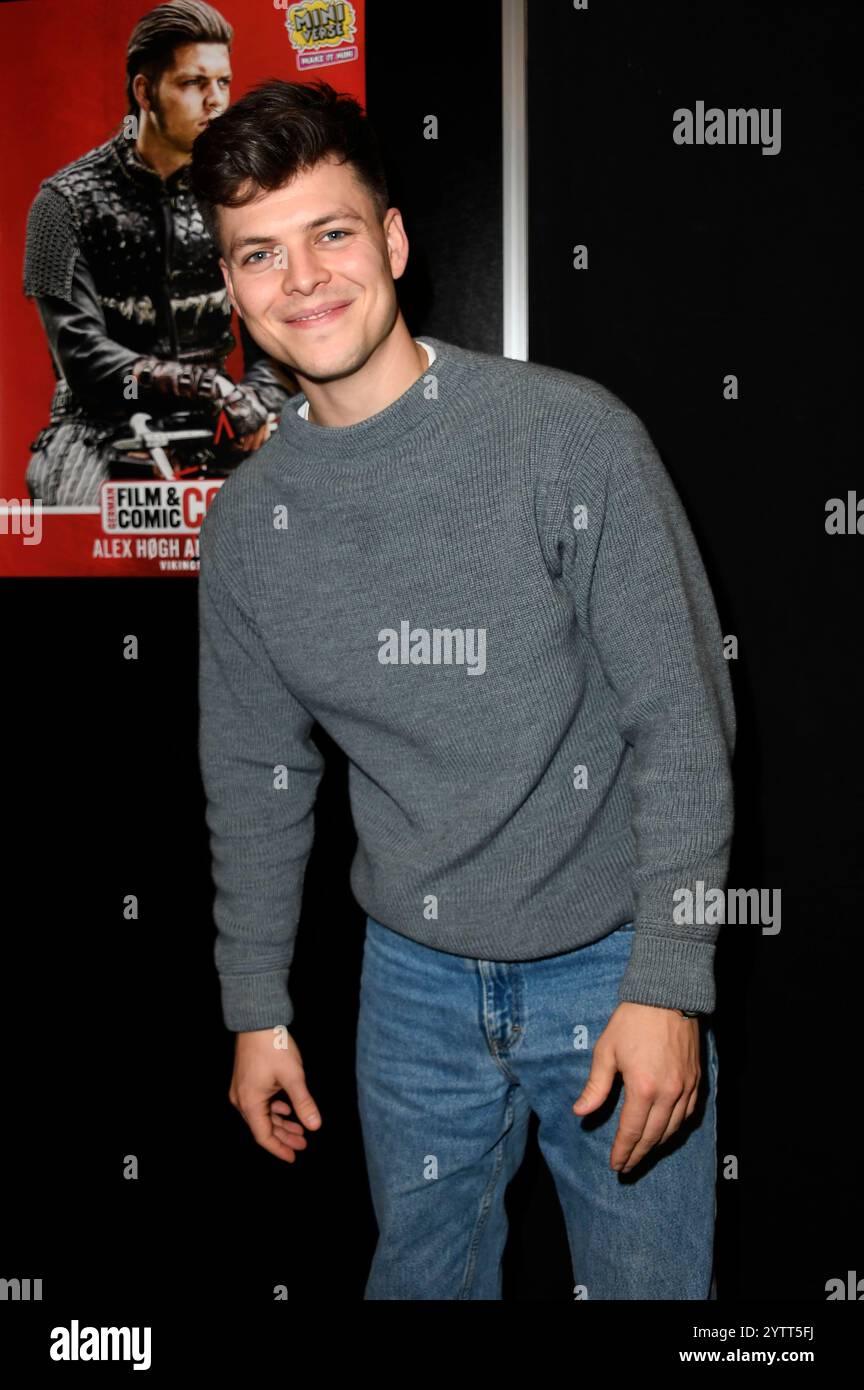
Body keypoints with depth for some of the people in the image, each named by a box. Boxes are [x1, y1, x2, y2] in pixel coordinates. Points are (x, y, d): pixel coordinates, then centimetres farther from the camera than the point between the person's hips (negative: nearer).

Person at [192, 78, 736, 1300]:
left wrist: (669, 983, -17)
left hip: (611, 966, -3)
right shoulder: (246, 521, -1)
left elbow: (684, 721, -13)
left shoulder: (573, 436, -15)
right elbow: (255, 777, 8)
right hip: (414, 977, 4)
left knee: (651, 1282, 12)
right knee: (422, 1276, 20)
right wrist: (257, 1007, 11)